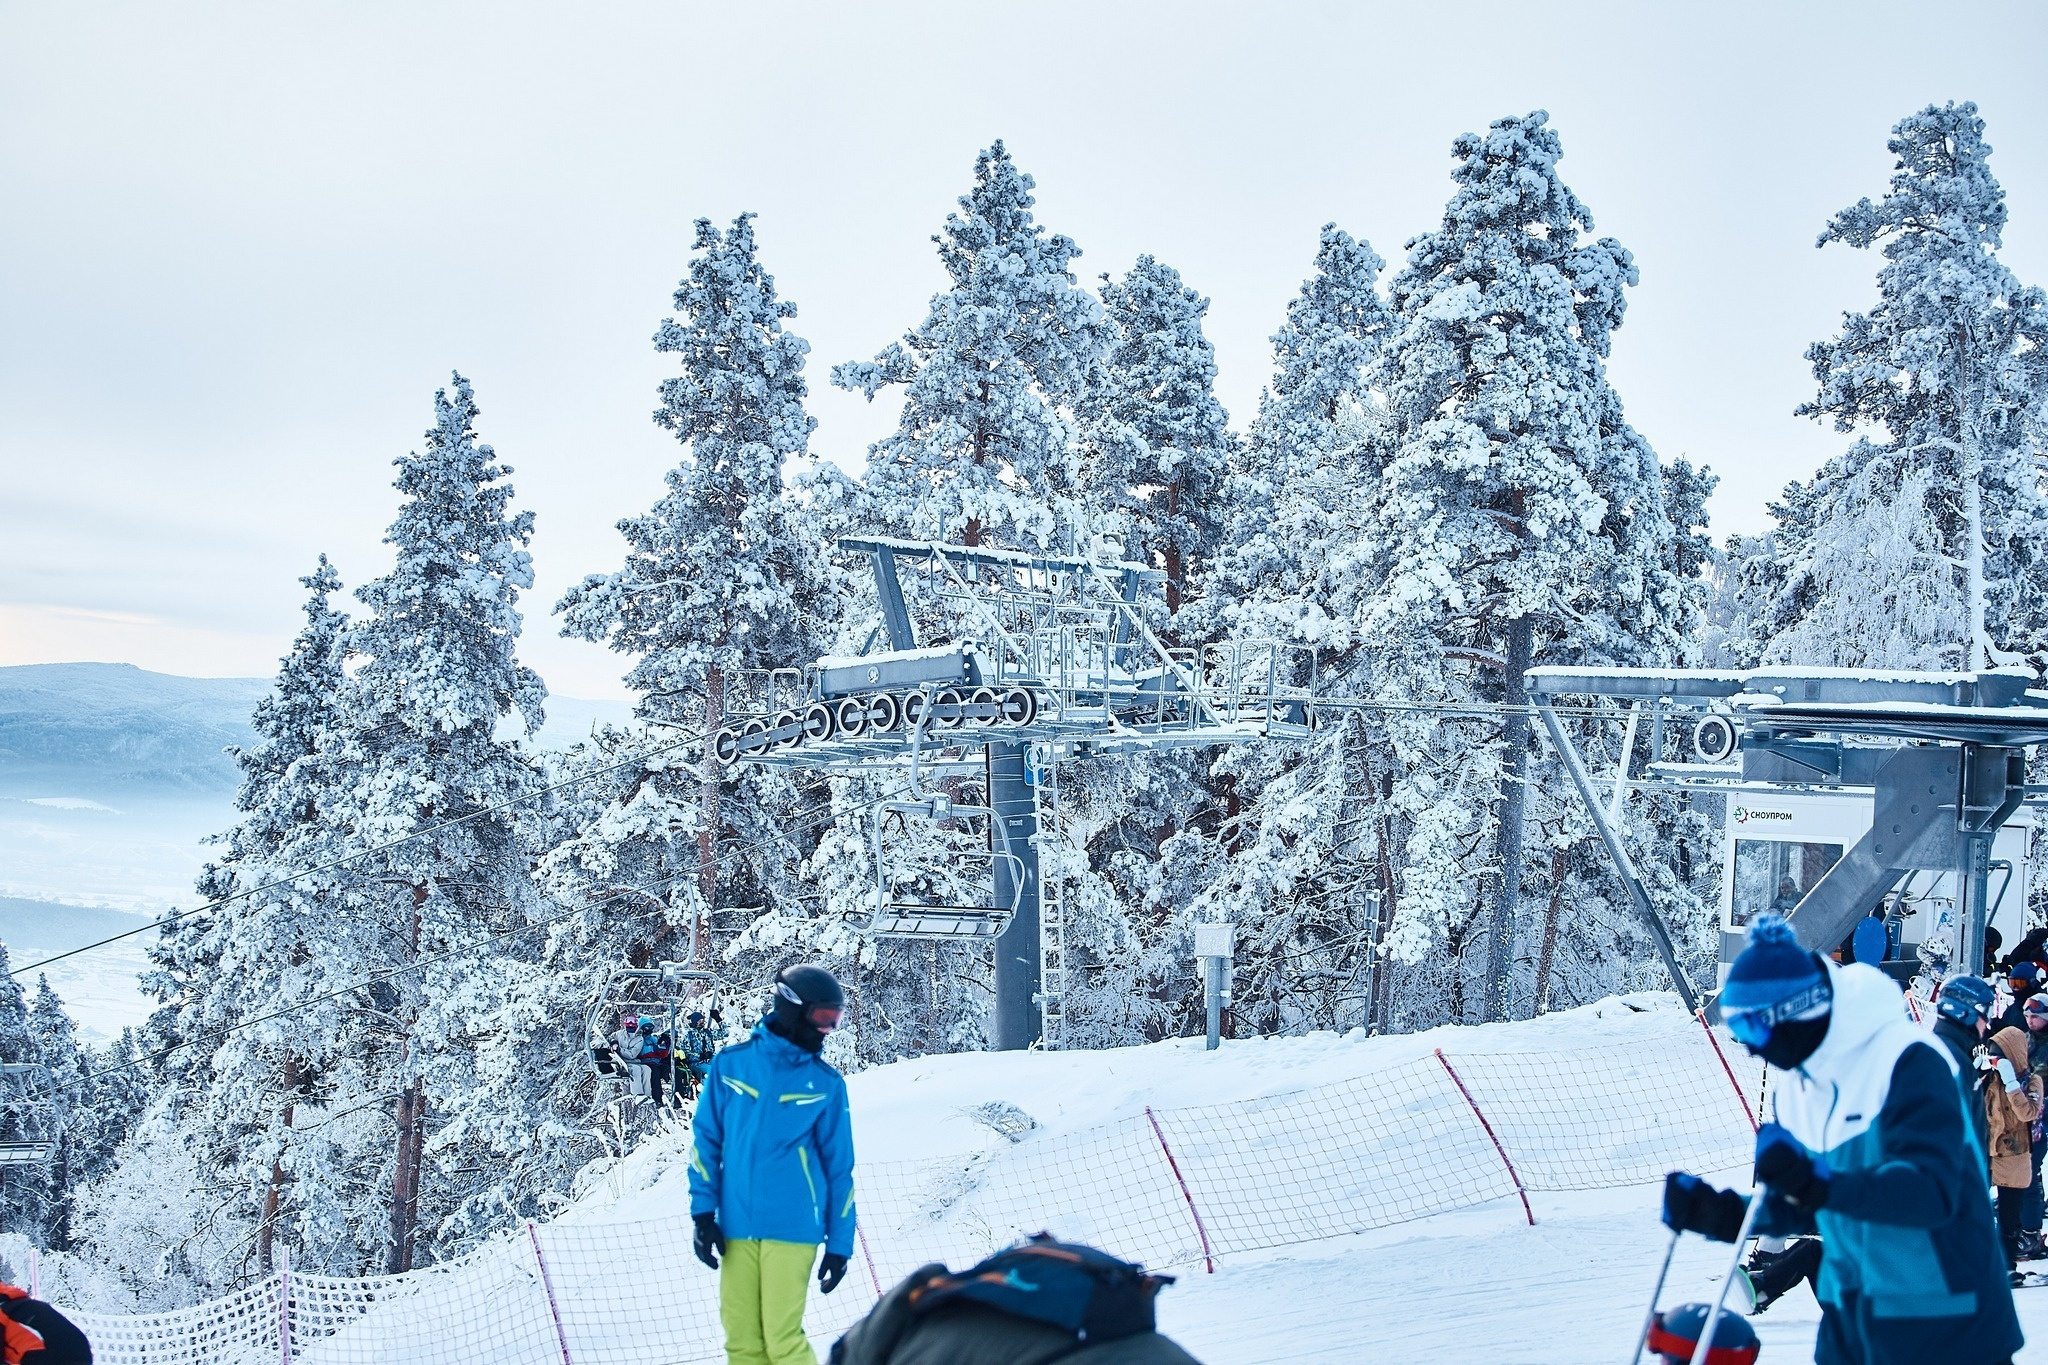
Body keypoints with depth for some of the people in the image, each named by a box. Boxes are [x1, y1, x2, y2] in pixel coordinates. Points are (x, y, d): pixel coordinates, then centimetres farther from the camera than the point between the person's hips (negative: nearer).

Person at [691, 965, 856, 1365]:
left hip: (792, 1228, -2)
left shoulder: (827, 1084, 5)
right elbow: (705, 1138, 8)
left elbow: (839, 1168, 9)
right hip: (736, 1228, 2)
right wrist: (703, 1211, 0)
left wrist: (840, 1243, 7)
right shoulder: (731, 1064, 6)